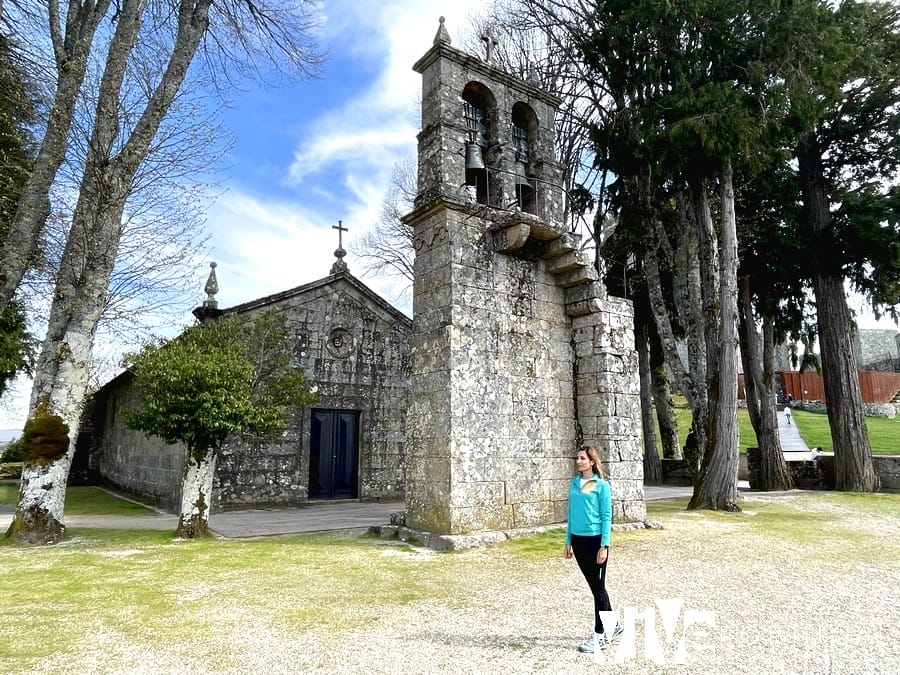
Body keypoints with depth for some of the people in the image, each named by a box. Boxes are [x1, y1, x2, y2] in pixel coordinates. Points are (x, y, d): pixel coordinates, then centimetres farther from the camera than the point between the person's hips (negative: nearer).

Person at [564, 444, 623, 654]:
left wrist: (604, 546, -14)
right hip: (578, 540, 6)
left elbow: (607, 517, -9)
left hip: (595, 540, -6)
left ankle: (599, 635, 13)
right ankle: (613, 625, 33)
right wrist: (568, 541, 12)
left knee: (598, 587, 3)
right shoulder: (574, 483, 7)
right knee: (594, 586, 16)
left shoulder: (601, 485, -9)